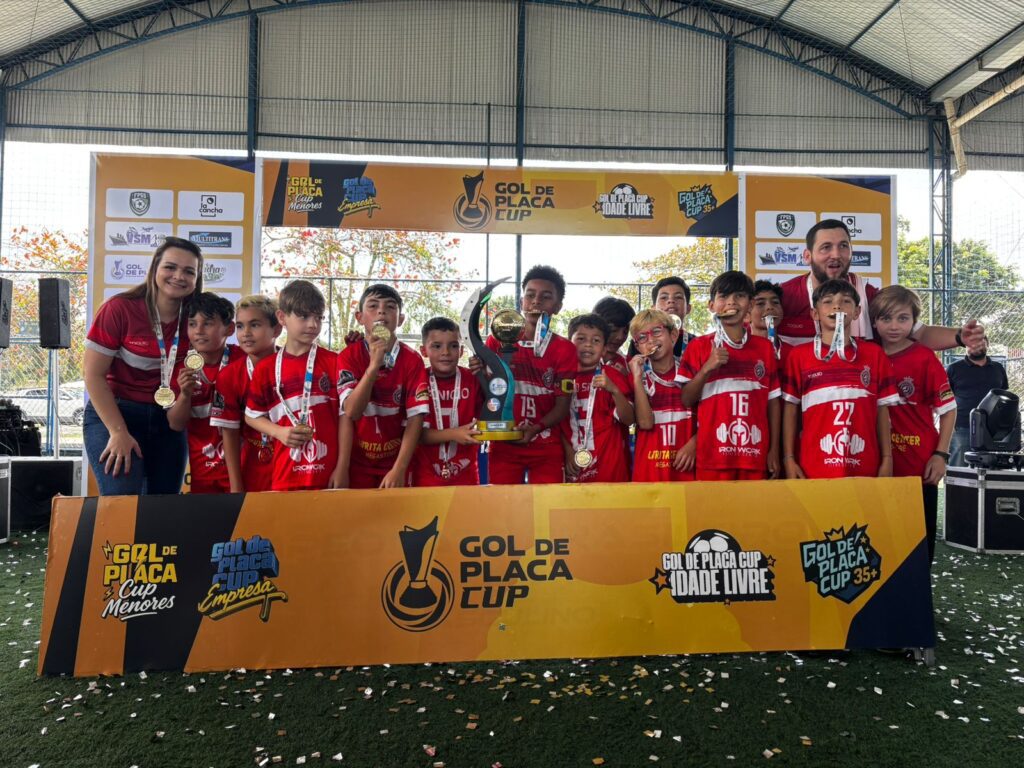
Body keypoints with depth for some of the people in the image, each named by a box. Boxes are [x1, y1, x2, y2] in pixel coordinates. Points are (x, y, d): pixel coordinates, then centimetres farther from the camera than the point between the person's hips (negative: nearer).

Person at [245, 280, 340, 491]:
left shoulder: (334, 362, -1)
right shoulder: (265, 368, 4)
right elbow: (252, 416, 13)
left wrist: (342, 469, -6)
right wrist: (280, 432, -5)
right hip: (286, 475, 1)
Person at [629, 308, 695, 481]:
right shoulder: (639, 375, 3)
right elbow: (645, 423, -11)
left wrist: (693, 444, -10)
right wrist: (637, 377, -13)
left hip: (685, 464, 1)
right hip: (649, 466, -1)